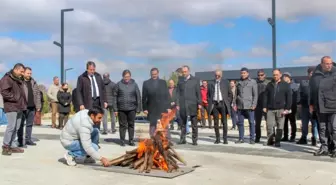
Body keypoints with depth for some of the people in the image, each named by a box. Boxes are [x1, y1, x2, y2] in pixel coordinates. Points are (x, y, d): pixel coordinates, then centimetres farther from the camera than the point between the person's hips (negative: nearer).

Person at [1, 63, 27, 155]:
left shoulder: (19, 80, 19)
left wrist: (23, 102, 13)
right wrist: (15, 98, -16)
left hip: (19, 107, 9)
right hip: (11, 107, -9)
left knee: (16, 127, 9)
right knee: (11, 126, -11)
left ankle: (12, 146, 15)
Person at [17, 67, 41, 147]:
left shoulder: (33, 82, 12)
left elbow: (37, 94, 14)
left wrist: (38, 105, 8)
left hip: (32, 107, 6)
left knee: (30, 124, 12)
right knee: (21, 124, 2)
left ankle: (28, 139, 21)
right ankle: (20, 141, 8)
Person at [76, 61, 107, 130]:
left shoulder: (98, 76, 11)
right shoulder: (81, 78, -4)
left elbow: (103, 89, 16)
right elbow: (78, 92, -5)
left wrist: (105, 101, 11)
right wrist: (81, 104, -13)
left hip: (98, 101, 5)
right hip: (88, 102, -4)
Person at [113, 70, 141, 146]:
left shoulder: (134, 84, 3)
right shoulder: (118, 84, 1)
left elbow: (138, 97, 4)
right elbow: (115, 97, 1)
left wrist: (138, 108, -1)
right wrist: (115, 109, -3)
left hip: (131, 108, 1)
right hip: (121, 108, -1)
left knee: (131, 125, 7)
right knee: (122, 125, 5)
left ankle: (131, 140, 16)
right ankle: (122, 141, 14)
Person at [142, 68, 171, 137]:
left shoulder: (163, 82, 8)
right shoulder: (146, 83, 5)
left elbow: (167, 95, 6)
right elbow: (144, 97, 3)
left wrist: (168, 107, 0)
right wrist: (144, 108, -3)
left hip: (163, 109, 1)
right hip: (152, 110, 0)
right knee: (152, 126, 6)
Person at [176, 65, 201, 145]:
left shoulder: (195, 80, 4)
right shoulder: (180, 80, 10)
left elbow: (198, 92, 2)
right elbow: (178, 93, 8)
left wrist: (199, 103, -4)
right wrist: (177, 104, 2)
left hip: (192, 105, -2)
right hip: (182, 105, 2)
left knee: (194, 124, 3)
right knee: (183, 123, 6)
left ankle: (194, 140, 9)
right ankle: (182, 139, 14)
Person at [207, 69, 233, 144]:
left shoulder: (226, 82, 6)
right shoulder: (211, 84, 8)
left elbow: (230, 93, 9)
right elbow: (208, 94, 14)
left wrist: (228, 103, 1)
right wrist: (210, 103, 4)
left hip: (223, 103, -1)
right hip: (214, 104, 1)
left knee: (224, 122, -1)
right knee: (216, 122, 4)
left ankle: (225, 139, 5)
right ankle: (217, 139, 11)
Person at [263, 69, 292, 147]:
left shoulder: (286, 85, 5)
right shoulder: (269, 84, 12)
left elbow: (289, 97, 1)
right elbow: (265, 96, 12)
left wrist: (287, 108, -7)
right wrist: (264, 106, 3)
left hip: (281, 109, -2)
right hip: (270, 109, 2)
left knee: (280, 126, 1)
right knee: (269, 125, -1)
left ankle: (277, 141, 8)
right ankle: (270, 140, 10)